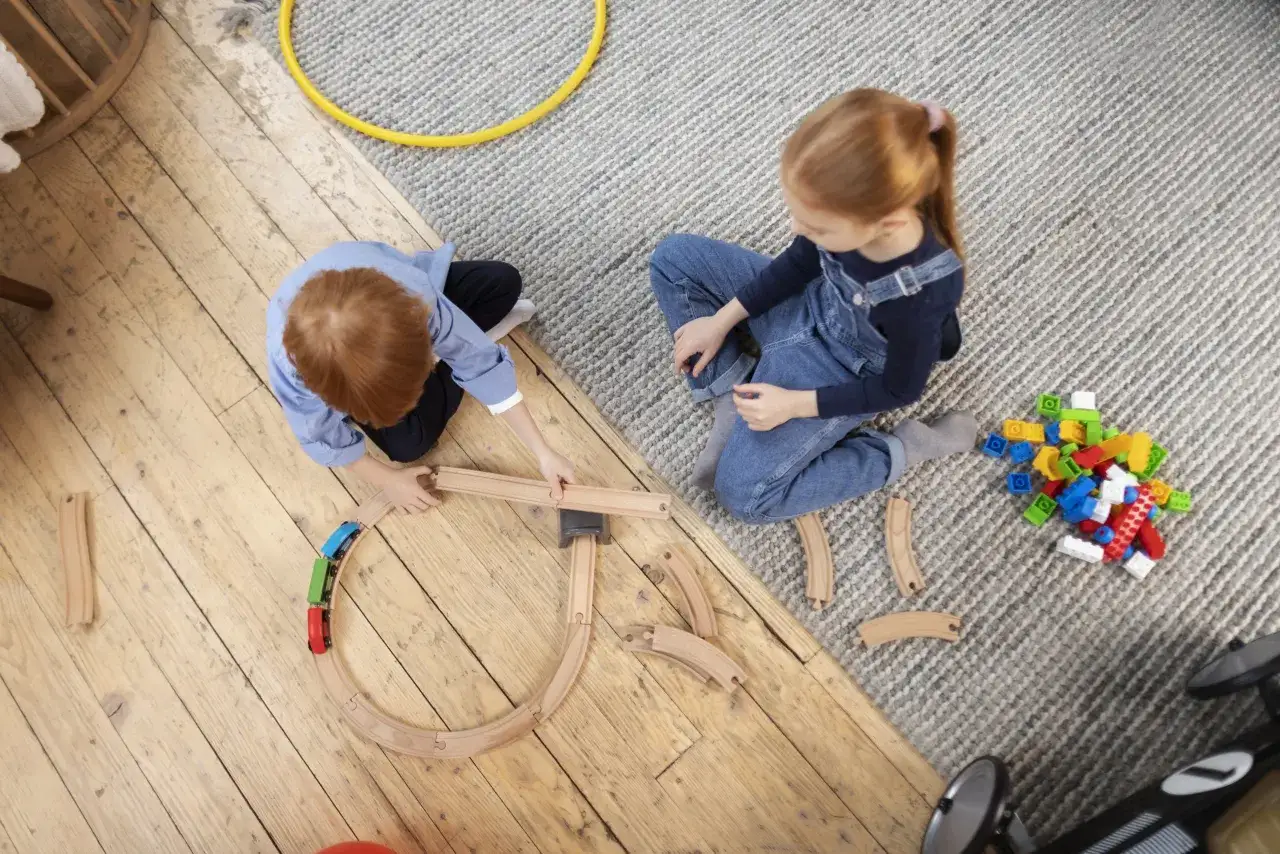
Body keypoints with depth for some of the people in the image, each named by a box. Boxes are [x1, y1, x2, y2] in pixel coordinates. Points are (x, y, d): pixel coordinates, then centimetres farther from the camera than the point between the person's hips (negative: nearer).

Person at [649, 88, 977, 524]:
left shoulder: (920, 295, -39)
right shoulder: (850, 209, -27)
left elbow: (899, 390, -19)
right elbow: (800, 262, -3)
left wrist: (794, 404, -20)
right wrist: (721, 321, -1)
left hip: (842, 371, -6)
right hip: (809, 305, 6)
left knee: (744, 494, -13)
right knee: (673, 258, 1)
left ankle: (902, 449, -2)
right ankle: (733, 386, 1)